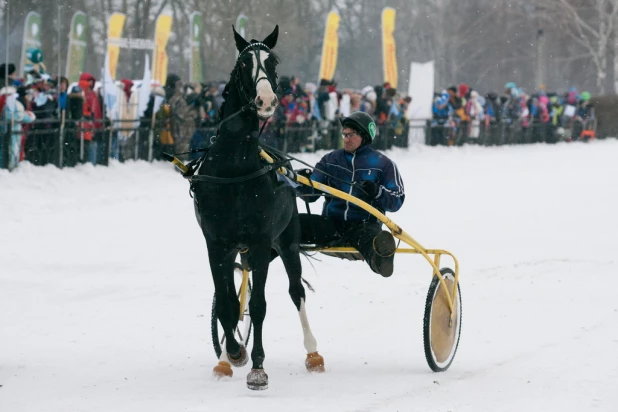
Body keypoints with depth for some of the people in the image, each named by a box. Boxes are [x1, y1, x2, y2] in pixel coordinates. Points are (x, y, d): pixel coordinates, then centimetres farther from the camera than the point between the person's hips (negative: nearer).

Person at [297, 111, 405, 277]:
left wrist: (377, 192, -18)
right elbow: (311, 194, 12)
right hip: (331, 223, 5)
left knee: (371, 236, -43)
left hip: (363, 225, -4)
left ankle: (379, 257, -76)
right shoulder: (331, 160, 16)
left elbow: (396, 201, 2)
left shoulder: (383, 164, 7)